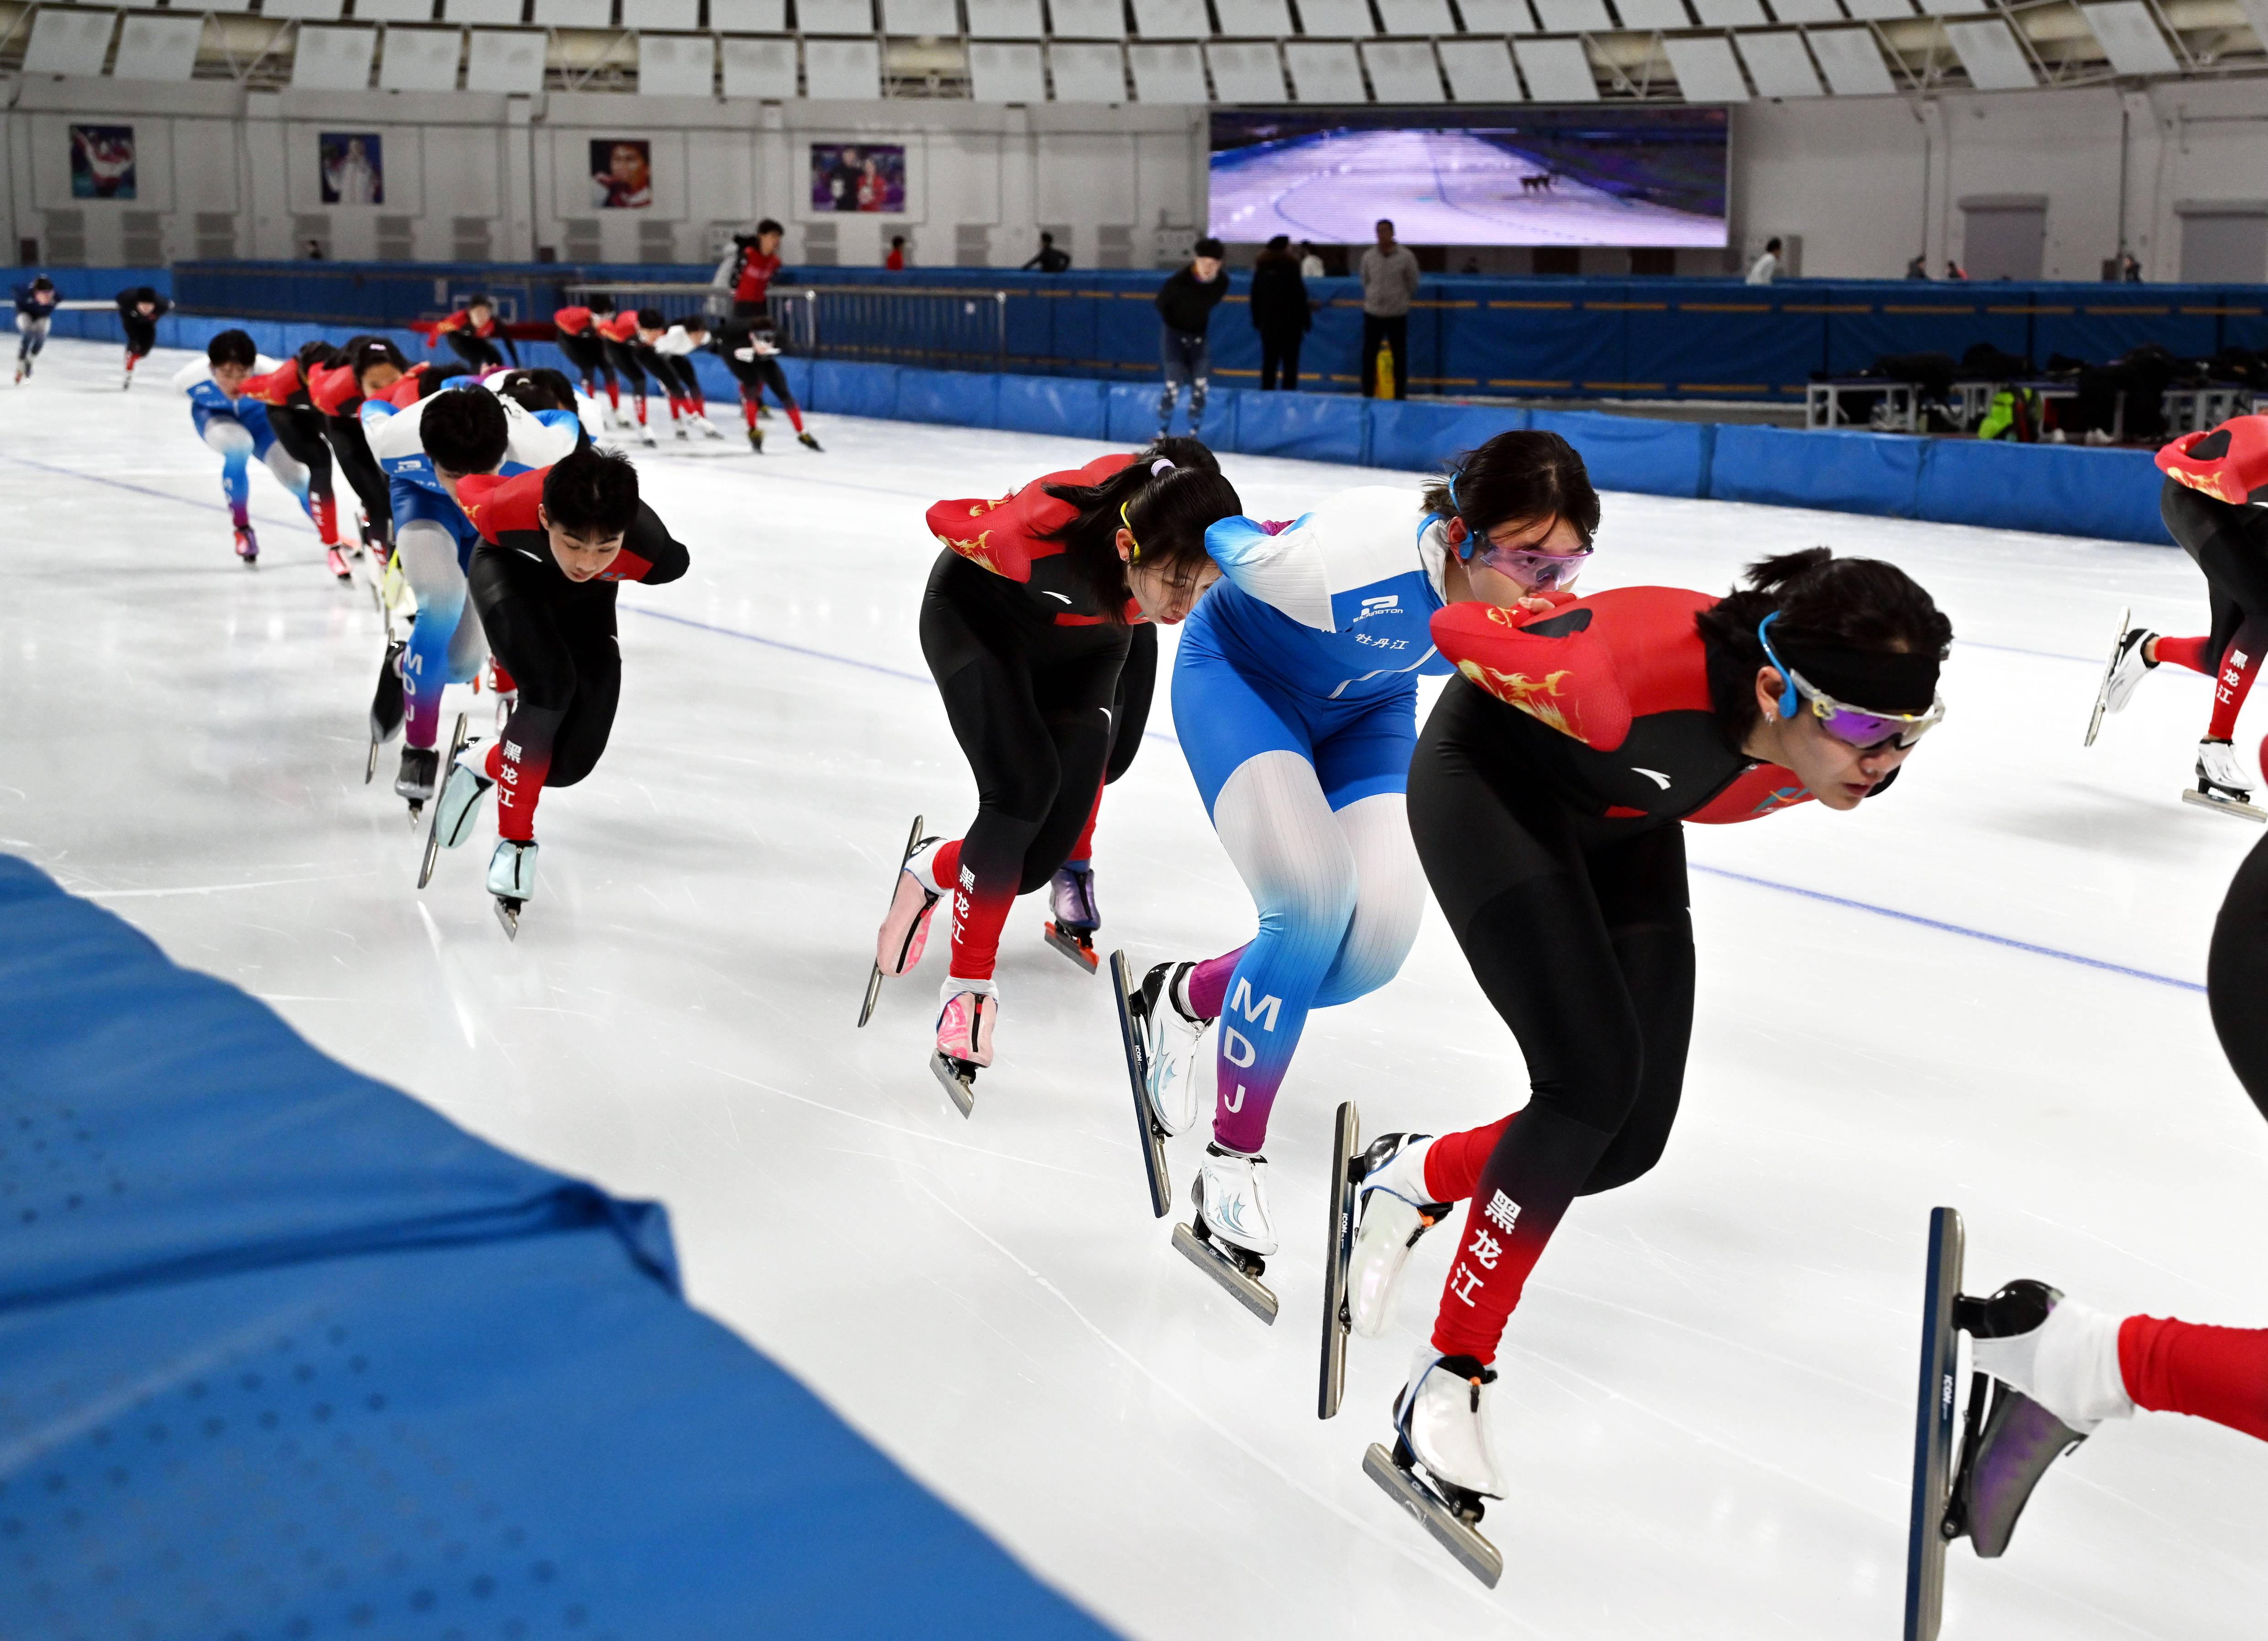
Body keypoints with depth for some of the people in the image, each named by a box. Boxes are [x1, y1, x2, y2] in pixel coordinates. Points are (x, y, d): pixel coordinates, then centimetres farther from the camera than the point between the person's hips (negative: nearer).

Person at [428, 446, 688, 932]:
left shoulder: (653, 555, -41)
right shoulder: (505, 510, -42)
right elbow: (469, 482, -17)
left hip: (584, 602, 2)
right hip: (508, 568, -2)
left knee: (571, 761, -10)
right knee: (550, 685, -30)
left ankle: (484, 763, 24)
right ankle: (515, 842, -10)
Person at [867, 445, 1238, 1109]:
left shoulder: (1205, 549, -33)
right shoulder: (1045, 534, -44)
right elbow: (945, 517, -22)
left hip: (1086, 641, 4)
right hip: (979, 612, -4)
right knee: (1024, 785, -24)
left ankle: (935, 870, 24)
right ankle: (968, 990, -6)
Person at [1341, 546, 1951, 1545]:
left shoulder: (1853, 755, -26)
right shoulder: (1627, 683, -44)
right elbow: (1462, 630, -25)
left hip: (1618, 816, 6)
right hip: (1494, 776, -6)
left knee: (1630, 1136, -2)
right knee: (1592, 1077, -21)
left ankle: (1416, 1176, 26)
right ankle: (1449, 1382, -7)